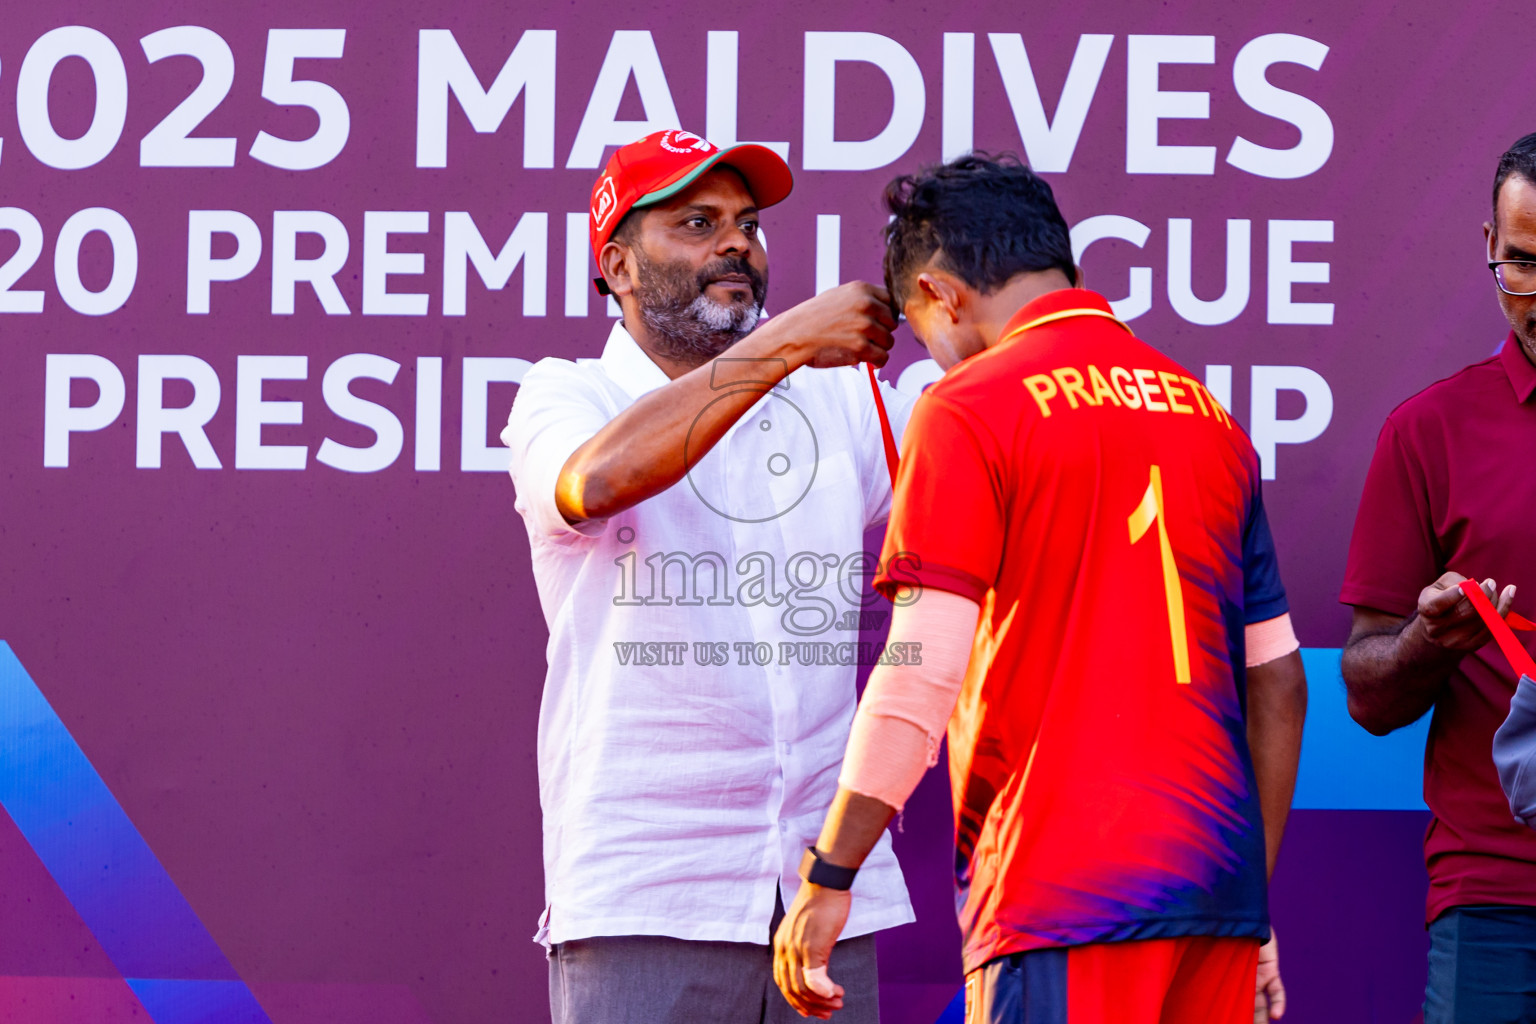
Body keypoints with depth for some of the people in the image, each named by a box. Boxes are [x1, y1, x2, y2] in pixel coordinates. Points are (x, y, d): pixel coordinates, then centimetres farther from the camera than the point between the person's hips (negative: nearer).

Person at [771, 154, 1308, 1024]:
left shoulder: (969, 410, -4)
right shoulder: (1209, 417, 16)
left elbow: (921, 679, -11)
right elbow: (1278, 684, 16)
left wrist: (828, 879, -6)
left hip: (1063, 895, -6)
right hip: (1219, 887, 7)